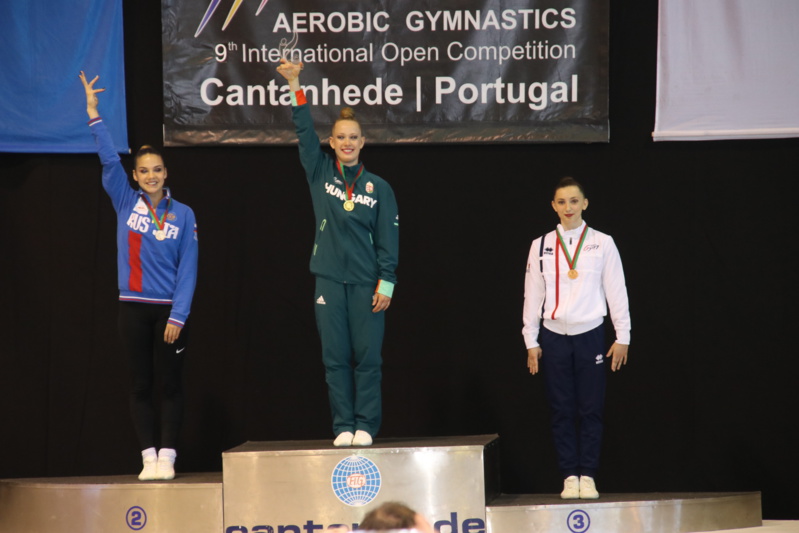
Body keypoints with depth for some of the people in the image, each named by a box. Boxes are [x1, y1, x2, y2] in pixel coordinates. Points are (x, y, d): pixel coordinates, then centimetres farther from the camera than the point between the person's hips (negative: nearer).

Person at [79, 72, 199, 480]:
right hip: (133, 308, 2)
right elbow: (108, 160, -5)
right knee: (141, 384, 4)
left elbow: (188, 270, -3)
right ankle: (148, 457, 7)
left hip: (170, 309, -1)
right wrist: (94, 115, -15)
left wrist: (178, 316, -11)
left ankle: (167, 456, 4)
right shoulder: (126, 203, 4)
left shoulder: (182, 215, 0)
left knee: (171, 384, 2)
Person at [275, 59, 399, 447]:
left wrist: (386, 283, -6)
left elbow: (388, 240, 3)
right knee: (335, 357, 1)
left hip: (366, 284, -1)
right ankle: (343, 427, 5)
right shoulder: (320, 174, 8)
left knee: (368, 357, -2)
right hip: (329, 281, 1)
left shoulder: (378, 187, 5)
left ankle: (366, 426, 3)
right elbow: (304, 132, -2)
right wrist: (295, 87, -11)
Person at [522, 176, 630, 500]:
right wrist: (531, 342, 6)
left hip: (590, 334, -1)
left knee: (591, 409, -2)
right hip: (553, 336, 1)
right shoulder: (541, 246, 6)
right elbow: (532, 295, 8)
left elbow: (616, 291, 5)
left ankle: (588, 476, 5)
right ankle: (569, 476, 8)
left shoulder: (602, 244, 3)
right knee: (562, 410, 2)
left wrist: (622, 337, 3)